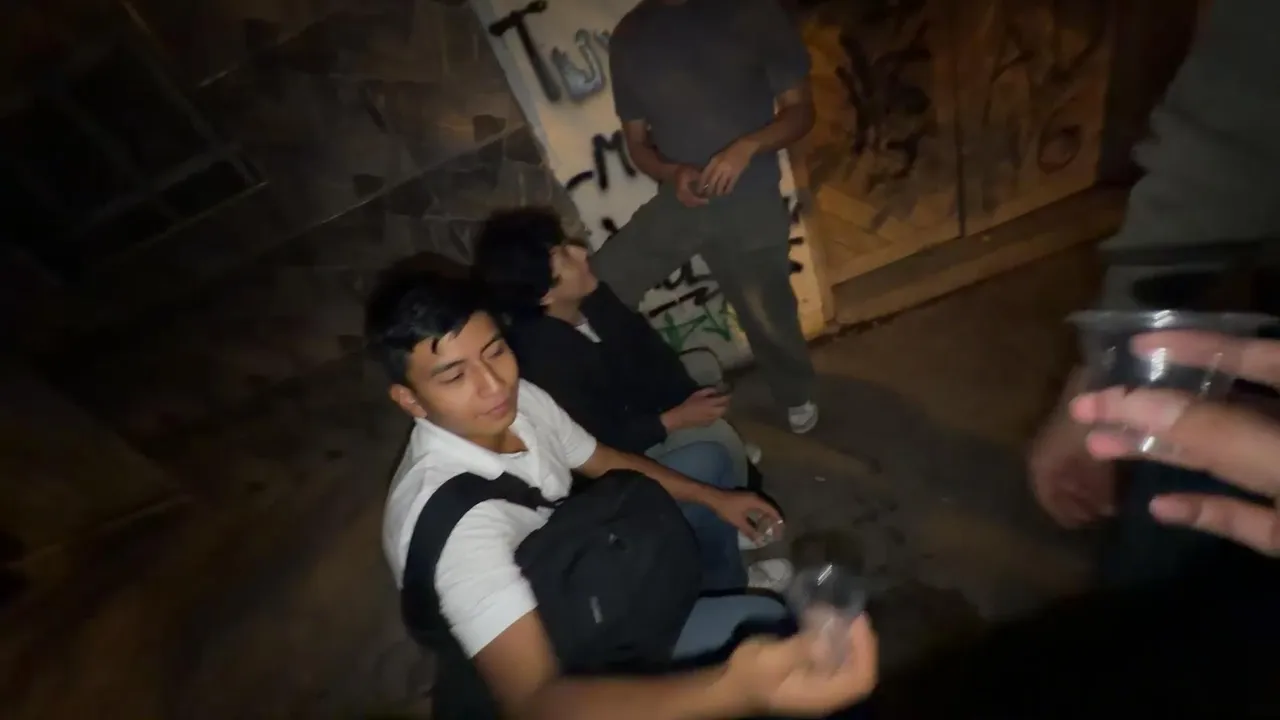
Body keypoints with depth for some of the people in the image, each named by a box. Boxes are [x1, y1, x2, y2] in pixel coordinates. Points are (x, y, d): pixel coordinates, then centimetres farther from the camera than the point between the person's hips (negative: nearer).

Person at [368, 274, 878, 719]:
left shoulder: (522, 400, -16)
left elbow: (604, 461, 4)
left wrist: (714, 498, 6)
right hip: (558, 669, -7)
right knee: (766, 622, -15)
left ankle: (721, 600, 30)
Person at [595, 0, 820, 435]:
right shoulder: (629, 36, 3)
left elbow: (800, 109, -2)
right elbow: (637, 142, 8)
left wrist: (748, 146, -22)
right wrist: (671, 172, -14)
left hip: (749, 201, -2)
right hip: (677, 200, 2)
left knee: (768, 318, 6)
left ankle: (797, 396, 39)